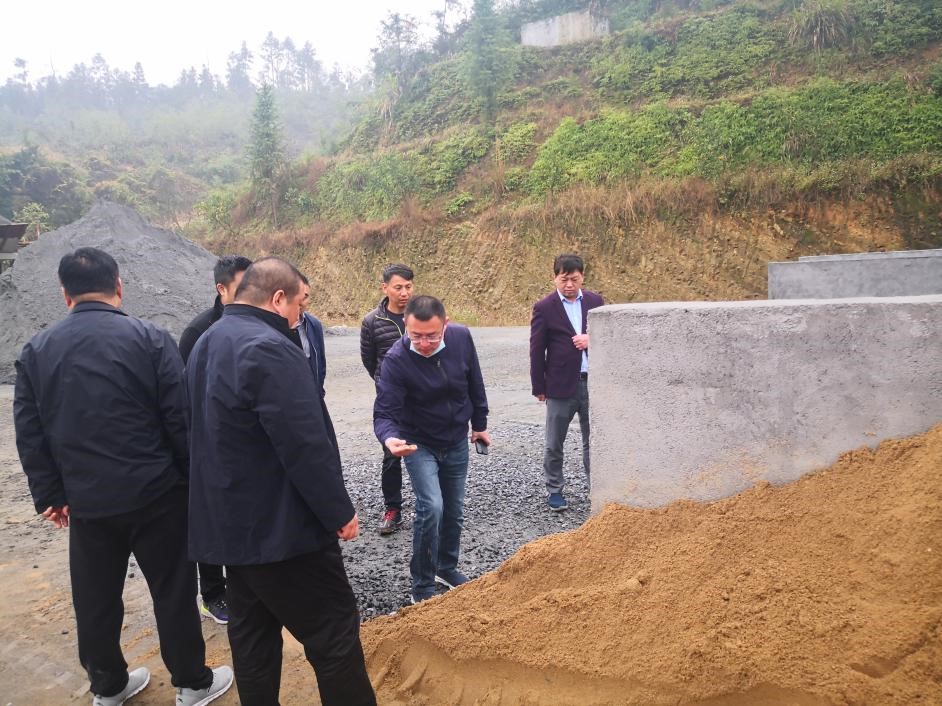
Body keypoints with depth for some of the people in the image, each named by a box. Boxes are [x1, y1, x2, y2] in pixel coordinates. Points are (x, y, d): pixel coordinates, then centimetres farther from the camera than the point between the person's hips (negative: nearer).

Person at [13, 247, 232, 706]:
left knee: (95, 598, 18)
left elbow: (29, 435, 6)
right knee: (173, 590, 10)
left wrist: (49, 495, 13)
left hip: (86, 500, 4)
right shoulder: (150, 339, -10)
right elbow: (181, 419, -11)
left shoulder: (35, 351, 3)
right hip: (155, 493, -3)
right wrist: (194, 479, 0)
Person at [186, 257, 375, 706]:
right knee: (334, 630, 2)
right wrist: (339, 512, -14)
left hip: (231, 522, 10)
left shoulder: (207, 344, 11)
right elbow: (305, 445, -25)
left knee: (252, 631, 19)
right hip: (279, 525, -10)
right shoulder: (269, 348, -22)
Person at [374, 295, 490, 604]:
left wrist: (480, 423, 9)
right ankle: (422, 588, 1)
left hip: (457, 442, 4)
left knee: (454, 511, 14)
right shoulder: (396, 359, -27)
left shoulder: (461, 337, -16)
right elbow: (384, 412, -28)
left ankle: (446, 568, 39)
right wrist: (390, 438, -50)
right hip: (419, 445, -4)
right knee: (431, 507, -18)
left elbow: (474, 383, 0)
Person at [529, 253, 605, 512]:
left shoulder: (595, 301, 5)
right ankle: (554, 490, 23)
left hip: (593, 383, 3)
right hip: (561, 385, -3)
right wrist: (539, 387, -4)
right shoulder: (544, 308, -5)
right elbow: (536, 350, -3)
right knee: (554, 444, 8)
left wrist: (592, 339, -10)